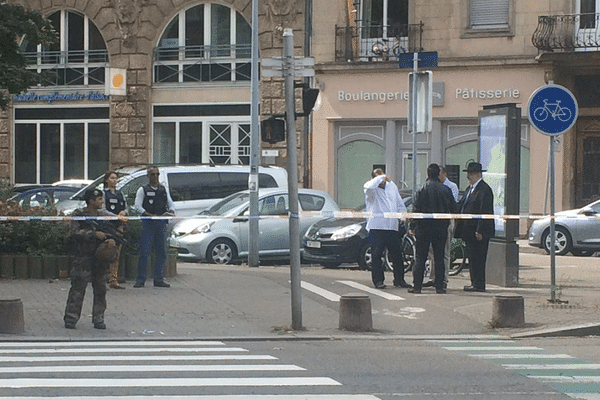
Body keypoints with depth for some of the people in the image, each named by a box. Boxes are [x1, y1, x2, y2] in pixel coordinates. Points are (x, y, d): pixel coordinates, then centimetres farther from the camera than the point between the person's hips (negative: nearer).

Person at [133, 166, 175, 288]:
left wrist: (170, 212, -7)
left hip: (161, 223, 4)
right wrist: (149, 215, -19)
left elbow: (171, 203, 16)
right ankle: (140, 280, -5)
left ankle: (158, 279, 11)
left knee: (161, 252, 5)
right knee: (144, 252, -8)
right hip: (148, 223, -4)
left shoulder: (163, 189, 16)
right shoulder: (143, 190, 4)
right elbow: (138, 206, -6)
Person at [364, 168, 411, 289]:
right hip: (376, 227, -5)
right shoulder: (370, 189, -1)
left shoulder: (392, 186, 17)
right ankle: (378, 280, 0)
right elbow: (371, 185, -29)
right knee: (376, 255, -6)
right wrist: (382, 177, -19)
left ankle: (399, 280, 16)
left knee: (397, 254, 7)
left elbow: (400, 204, 23)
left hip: (392, 227, 5)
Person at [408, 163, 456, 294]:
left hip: (424, 227, -2)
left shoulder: (422, 189, -7)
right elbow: (453, 208, 5)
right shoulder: (446, 190, -2)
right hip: (441, 227, 2)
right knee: (439, 258, 6)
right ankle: (439, 286, 4)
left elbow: (416, 210, -8)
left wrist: (413, 226, -2)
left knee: (420, 258, 3)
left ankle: (417, 286, 1)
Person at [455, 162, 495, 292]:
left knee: (477, 258, -8)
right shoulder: (470, 188, 18)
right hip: (469, 231, 10)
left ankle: (479, 284, -5)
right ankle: (474, 282, 16)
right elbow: (463, 207, 22)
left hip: (478, 232, -10)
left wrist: (480, 231, -21)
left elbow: (485, 212, -18)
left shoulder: (484, 190, -13)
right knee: (472, 258, 11)